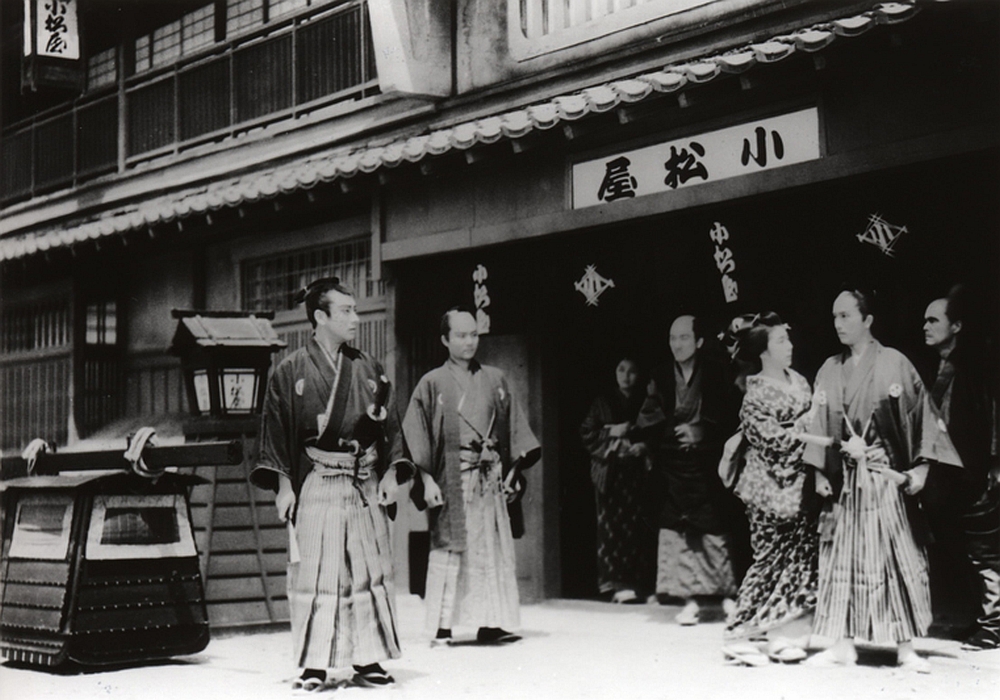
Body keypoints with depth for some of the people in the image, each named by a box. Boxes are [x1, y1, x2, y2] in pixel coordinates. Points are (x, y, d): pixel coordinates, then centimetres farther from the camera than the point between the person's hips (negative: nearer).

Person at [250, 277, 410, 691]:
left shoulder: (367, 369, 11)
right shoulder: (292, 372, -2)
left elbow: (389, 424, 15)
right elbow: (275, 429, -1)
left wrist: (391, 472, 5)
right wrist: (283, 485, -7)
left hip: (366, 485, 4)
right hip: (316, 484, -4)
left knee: (370, 571, 5)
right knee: (316, 574, -4)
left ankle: (367, 660, 14)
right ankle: (314, 664, 3)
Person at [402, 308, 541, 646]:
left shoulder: (494, 380, 12)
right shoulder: (432, 383, 2)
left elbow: (514, 428, 14)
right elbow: (416, 434, -1)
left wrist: (513, 470, 5)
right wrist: (427, 479, -9)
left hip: (490, 476, 4)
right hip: (450, 478, -3)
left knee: (493, 548, 2)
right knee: (448, 549, -5)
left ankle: (490, 623, 7)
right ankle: (442, 626, -2)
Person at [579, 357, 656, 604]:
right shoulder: (603, 403, 12)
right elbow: (586, 433, 7)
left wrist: (644, 446, -12)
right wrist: (611, 433, -7)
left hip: (637, 471, 0)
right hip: (609, 473, 0)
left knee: (638, 525, -6)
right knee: (612, 525, -7)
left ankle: (639, 583, -2)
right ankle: (618, 582, -6)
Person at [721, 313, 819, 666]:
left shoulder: (797, 381, 10)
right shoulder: (756, 395, -13)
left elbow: (812, 424, 20)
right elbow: (774, 441, -19)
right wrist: (806, 421, -18)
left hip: (801, 485, 8)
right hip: (774, 489, -8)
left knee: (802, 556, 6)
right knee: (772, 560, -5)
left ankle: (785, 636, 13)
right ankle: (739, 634, 5)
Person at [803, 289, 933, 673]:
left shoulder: (895, 364, -2)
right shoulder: (830, 371, 11)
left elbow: (919, 415, -4)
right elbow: (821, 423, 11)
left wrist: (920, 466, -10)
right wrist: (820, 472, 4)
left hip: (886, 476, -4)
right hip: (843, 478, 4)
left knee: (895, 555, -4)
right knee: (842, 557, 3)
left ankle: (905, 647, 1)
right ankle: (844, 645, 8)